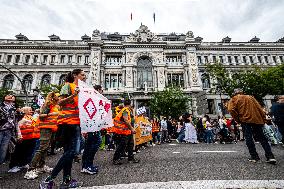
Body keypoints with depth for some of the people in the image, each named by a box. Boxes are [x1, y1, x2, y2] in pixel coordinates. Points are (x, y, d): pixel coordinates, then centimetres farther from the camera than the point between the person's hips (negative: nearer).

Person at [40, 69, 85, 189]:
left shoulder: (81, 89, 20)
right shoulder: (68, 86, -2)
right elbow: (60, 102, -12)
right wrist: (73, 95, -24)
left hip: (76, 122, 8)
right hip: (68, 120, -8)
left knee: (69, 151, 10)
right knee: (70, 151, -9)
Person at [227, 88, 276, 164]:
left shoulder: (234, 99, 7)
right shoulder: (251, 97, 20)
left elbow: (231, 110, -10)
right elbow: (260, 109, 14)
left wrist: (238, 120, 0)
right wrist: (263, 120, 16)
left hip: (245, 119, -5)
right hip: (257, 119, 5)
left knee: (248, 138, 2)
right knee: (262, 138, 12)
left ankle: (254, 156, 4)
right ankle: (270, 156, 8)